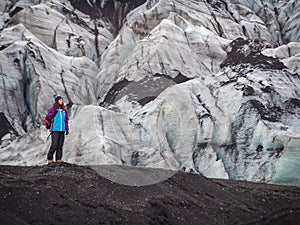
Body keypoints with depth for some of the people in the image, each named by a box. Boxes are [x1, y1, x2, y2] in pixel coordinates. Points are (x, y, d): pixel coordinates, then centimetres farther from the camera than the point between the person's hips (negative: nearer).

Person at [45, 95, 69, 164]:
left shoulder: (64, 110, 14)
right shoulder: (53, 109, 1)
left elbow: (66, 120, 19)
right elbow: (47, 117, -1)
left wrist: (67, 129, 14)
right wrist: (53, 112, -14)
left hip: (62, 130, 5)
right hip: (55, 130, -5)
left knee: (60, 145, 5)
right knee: (54, 145, -9)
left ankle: (58, 159, 10)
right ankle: (49, 158, 1)